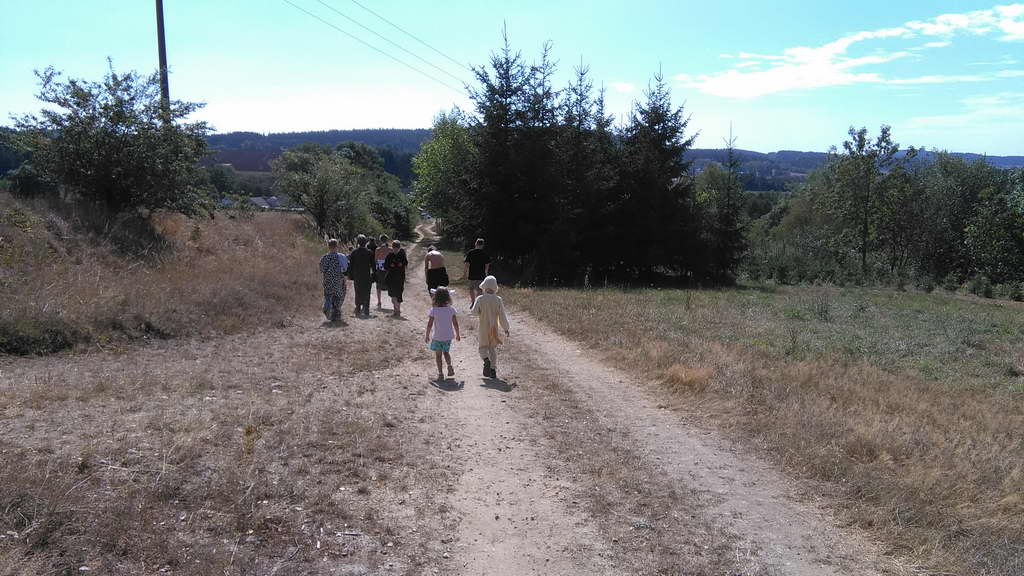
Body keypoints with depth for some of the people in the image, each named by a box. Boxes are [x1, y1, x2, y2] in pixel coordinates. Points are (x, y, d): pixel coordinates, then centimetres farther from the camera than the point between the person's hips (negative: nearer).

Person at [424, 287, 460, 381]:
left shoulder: (434, 310, -14)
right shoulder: (451, 309, -8)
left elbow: (429, 324, -9)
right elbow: (455, 323, -3)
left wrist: (427, 335, 4)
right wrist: (457, 334, 11)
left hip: (437, 337, -2)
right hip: (448, 337, 2)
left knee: (438, 355, 13)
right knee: (446, 352, 24)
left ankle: (440, 373, 11)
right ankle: (450, 366, 1)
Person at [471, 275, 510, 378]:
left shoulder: (480, 299, -10)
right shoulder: (498, 299, -5)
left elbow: (474, 311, -15)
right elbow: (502, 316, -3)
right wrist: (506, 329, 4)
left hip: (483, 328, -2)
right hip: (494, 328, 2)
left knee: (483, 346, 12)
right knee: (493, 348, 14)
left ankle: (486, 360, -19)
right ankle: (493, 369, 7)